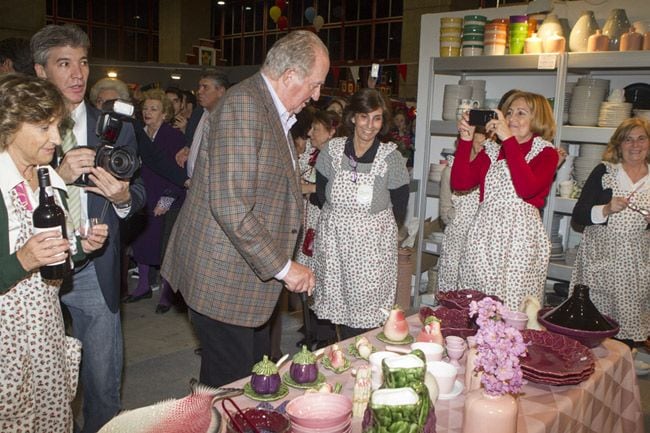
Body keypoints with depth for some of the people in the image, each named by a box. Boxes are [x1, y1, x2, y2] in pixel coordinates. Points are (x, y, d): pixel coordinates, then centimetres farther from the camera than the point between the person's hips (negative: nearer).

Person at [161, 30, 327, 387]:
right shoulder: (243, 104, -19)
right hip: (222, 277, -10)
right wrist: (283, 267, -20)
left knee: (256, 377, 18)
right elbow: (230, 206, -26)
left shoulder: (274, 112, 13)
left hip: (250, 274, 10)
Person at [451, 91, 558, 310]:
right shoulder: (492, 149, 14)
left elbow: (526, 189, -17)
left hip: (521, 237, -3)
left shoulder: (546, 153, 3)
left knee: (513, 307, -3)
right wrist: (466, 139, -2)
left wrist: (509, 140, -16)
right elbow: (459, 182, 4)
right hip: (484, 234, 4)